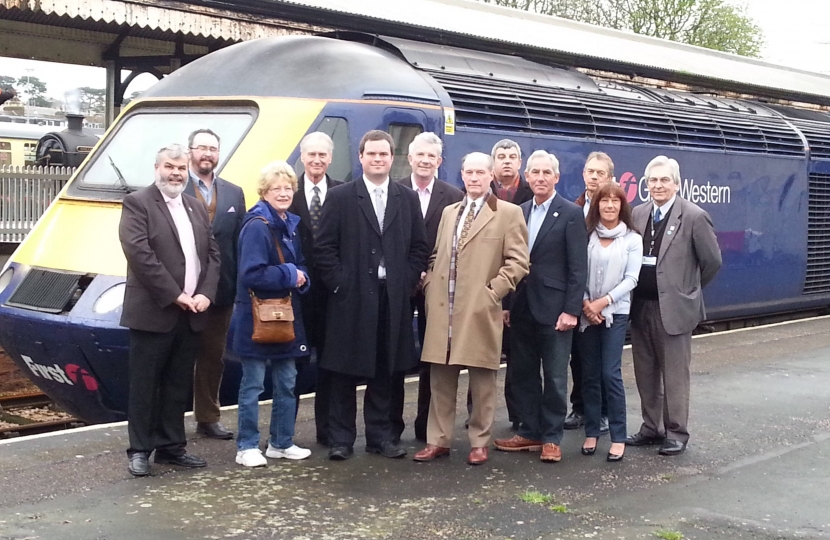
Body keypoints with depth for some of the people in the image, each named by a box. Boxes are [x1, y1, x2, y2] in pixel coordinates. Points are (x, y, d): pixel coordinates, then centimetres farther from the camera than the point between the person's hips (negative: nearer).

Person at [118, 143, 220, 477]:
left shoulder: (197, 208, 16)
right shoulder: (137, 204, -4)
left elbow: (213, 254, 12)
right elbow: (139, 254, -15)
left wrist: (205, 294, -5)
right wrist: (175, 296, -16)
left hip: (190, 315, 6)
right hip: (153, 313, -6)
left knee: (178, 384, 11)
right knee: (145, 384, 2)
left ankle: (171, 447, 19)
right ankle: (140, 450, 10)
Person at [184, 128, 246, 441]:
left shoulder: (234, 194, 11)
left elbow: (240, 242, 8)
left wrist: (240, 285, 0)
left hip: (221, 289, 5)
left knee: (213, 357, 13)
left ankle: (208, 418, 24)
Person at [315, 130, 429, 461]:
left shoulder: (408, 199, 11)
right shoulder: (340, 197, 1)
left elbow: (419, 247, 11)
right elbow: (324, 247, -2)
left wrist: (408, 282, 0)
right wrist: (338, 283, -9)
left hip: (393, 298, 3)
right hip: (351, 297, -3)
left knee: (384, 372, 9)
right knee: (345, 372, 2)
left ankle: (380, 436, 18)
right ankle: (341, 439, 10)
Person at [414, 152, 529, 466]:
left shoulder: (508, 213, -1)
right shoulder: (449, 212, 17)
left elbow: (518, 262, -6)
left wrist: (492, 291, -12)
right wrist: (431, 286, 8)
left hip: (480, 310, -5)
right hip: (442, 308, 5)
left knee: (481, 381, 4)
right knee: (440, 379, 8)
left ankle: (479, 443, 14)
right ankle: (438, 441, 17)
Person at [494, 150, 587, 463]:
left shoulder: (571, 214, -6)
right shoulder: (520, 212, 10)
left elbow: (578, 267, -9)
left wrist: (571, 310, -15)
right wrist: (507, 304, 5)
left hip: (554, 308, -5)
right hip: (522, 308, 6)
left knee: (555, 376, 3)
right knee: (522, 372, 11)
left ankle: (552, 438, 14)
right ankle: (529, 433, 22)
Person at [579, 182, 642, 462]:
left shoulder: (632, 239, 1)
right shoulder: (587, 235, 4)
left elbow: (631, 279, -4)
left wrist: (603, 301, -12)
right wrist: (585, 303, -11)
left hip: (615, 313, -2)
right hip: (587, 313, 2)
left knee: (610, 373, -7)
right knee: (589, 374, 6)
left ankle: (618, 437, 0)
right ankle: (591, 432, 14)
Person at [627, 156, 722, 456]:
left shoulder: (694, 216, -9)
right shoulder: (637, 215, 7)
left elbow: (712, 261, -4)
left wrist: (689, 289, 4)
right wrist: (637, 291, 9)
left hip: (673, 307, -5)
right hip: (641, 306, 6)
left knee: (675, 374, 2)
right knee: (645, 372, 13)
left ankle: (676, 433, 13)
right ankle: (651, 428, 25)